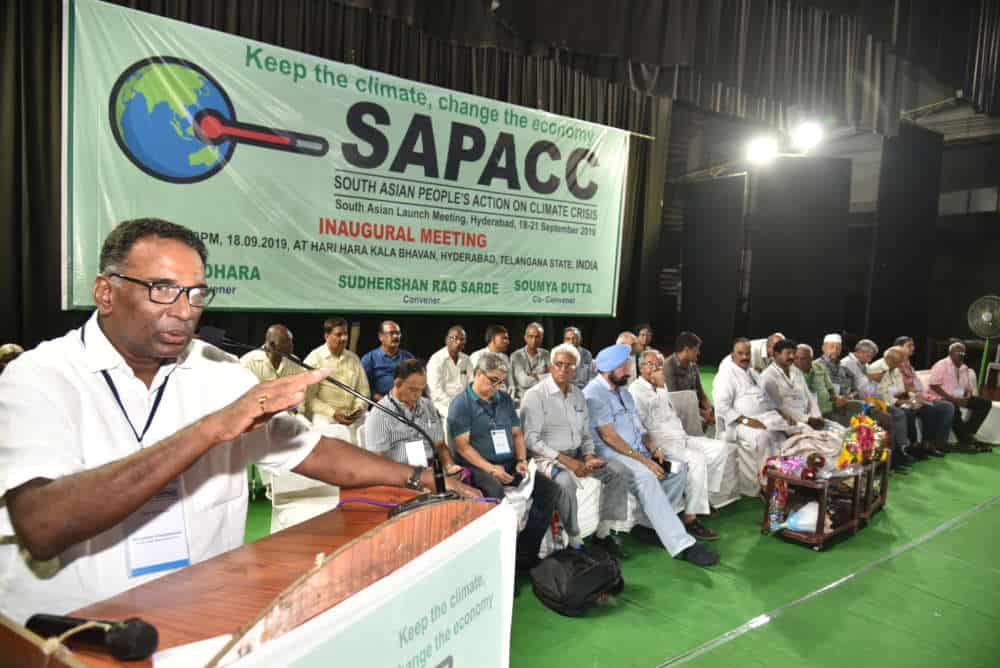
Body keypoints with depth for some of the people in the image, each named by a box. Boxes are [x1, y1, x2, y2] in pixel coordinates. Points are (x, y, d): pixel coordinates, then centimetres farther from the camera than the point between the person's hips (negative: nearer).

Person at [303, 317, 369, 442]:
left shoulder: (353, 358, 14)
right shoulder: (314, 359, -1)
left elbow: (363, 390, 15)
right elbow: (308, 397, -6)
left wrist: (359, 408, -5)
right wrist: (332, 413, -14)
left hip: (353, 417, 4)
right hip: (324, 416, -4)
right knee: (342, 436, -32)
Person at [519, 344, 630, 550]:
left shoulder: (578, 394, 12)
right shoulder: (535, 395, -10)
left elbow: (586, 433, 17)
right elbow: (531, 440, -16)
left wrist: (589, 456, -5)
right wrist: (565, 460, -21)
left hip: (577, 454, 7)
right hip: (548, 457, -7)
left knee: (619, 471, -7)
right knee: (566, 481, -36)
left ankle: (603, 531, 1)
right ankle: (574, 542, -19)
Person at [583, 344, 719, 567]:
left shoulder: (622, 391, 18)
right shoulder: (594, 394, -12)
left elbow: (638, 425, 18)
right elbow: (609, 436, -18)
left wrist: (652, 447, -3)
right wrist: (644, 460, -19)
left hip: (638, 451, 9)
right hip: (611, 455, -9)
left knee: (678, 467, -4)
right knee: (646, 477, -32)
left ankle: (653, 523, -3)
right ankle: (681, 544, -29)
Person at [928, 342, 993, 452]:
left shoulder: (964, 368, 16)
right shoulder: (941, 365, -6)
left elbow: (968, 388, 18)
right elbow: (933, 385, -16)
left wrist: (968, 396, -7)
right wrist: (952, 398, -22)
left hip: (960, 398, 8)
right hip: (944, 399, -8)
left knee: (985, 403, -8)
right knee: (954, 409, -37)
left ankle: (967, 433, -13)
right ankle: (967, 440, -23)